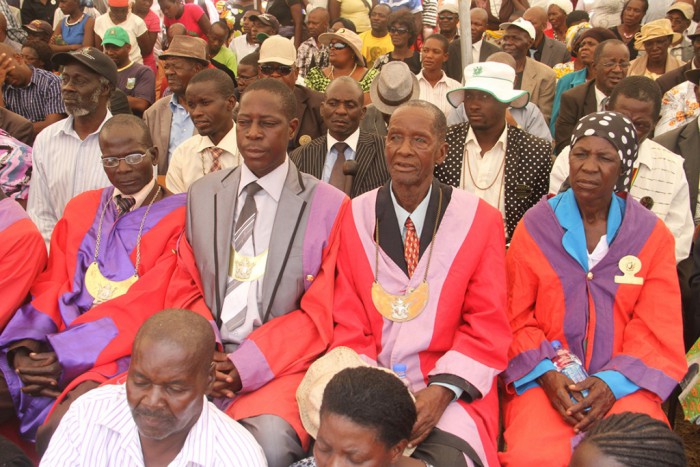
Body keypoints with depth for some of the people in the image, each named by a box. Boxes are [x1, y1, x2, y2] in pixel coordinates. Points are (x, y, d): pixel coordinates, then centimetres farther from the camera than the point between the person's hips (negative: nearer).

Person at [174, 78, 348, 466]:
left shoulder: (329, 206, 0)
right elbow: (188, 289, 13)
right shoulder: (201, 194, 13)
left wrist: (247, 366, -12)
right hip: (205, 357, 3)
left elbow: (320, 313, -2)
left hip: (279, 362, -3)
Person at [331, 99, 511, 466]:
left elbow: (487, 328, -1)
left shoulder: (480, 220, 0)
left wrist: (441, 391, -15)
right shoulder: (354, 216, 4)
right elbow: (348, 325, 3)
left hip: (451, 391, -1)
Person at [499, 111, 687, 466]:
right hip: (543, 379, 0)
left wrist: (613, 383, -14)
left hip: (623, 383, 1)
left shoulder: (652, 236, 5)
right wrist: (546, 374, -12)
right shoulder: (535, 227, 3)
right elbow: (515, 319, 4)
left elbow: (659, 334, 2)